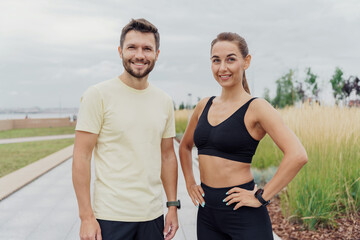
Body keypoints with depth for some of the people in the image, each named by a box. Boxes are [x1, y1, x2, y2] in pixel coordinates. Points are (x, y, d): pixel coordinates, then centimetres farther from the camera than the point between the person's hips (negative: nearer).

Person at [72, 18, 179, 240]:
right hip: (110, 216, -4)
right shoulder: (98, 95, -8)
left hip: (153, 215, 5)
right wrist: (86, 216, -13)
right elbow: (81, 157, -10)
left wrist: (173, 205, 8)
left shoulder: (164, 101, 6)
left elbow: (167, 155, 12)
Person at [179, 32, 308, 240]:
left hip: (244, 215, -6)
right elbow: (185, 146, 23)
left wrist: (262, 197, -19)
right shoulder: (204, 106, 6)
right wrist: (190, 182, 12)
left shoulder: (256, 108, -11)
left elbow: (297, 155, -23)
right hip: (207, 211, 6)